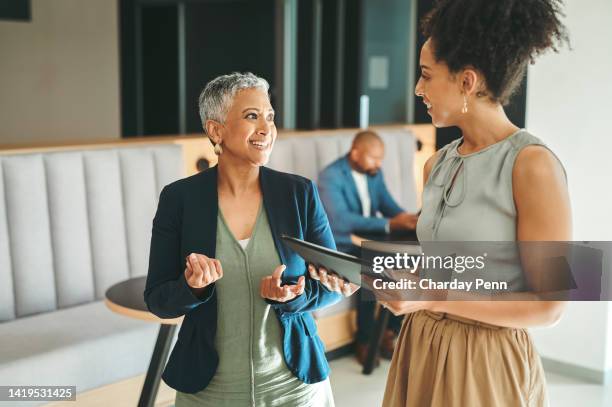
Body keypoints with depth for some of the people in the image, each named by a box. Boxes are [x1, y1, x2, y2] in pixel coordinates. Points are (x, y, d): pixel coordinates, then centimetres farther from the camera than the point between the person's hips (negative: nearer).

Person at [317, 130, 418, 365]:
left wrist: (407, 219, -16)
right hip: (339, 248, -7)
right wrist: (389, 224, -37)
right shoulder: (331, 176, -19)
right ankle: (364, 341, -11)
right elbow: (341, 220, -31)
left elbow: (388, 205, 8)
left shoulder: (374, 173, 5)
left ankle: (389, 332, -1)